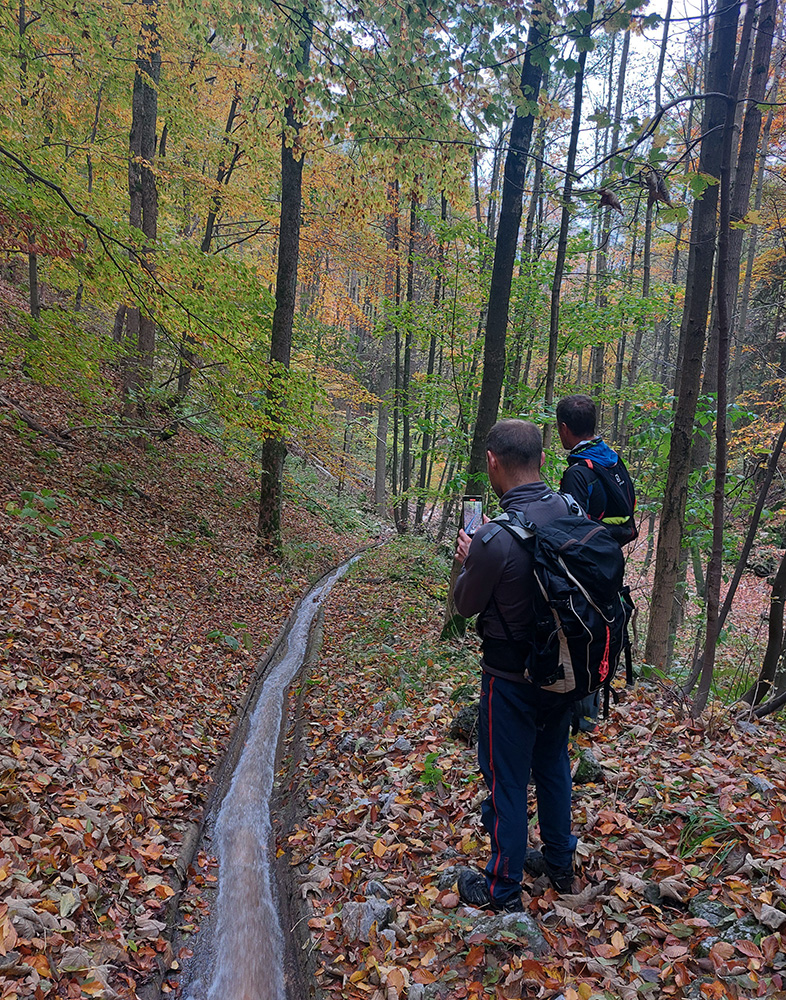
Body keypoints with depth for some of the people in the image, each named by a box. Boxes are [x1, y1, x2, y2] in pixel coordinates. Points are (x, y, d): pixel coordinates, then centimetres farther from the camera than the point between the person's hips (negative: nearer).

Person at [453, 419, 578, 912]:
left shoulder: (496, 539, -30)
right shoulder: (573, 511, -10)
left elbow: (466, 604, -13)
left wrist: (467, 560, 6)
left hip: (512, 679, -6)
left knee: (507, 782, 11)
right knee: (554, 765, 25)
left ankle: (503, 888, 28)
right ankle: (560, 863, 43)